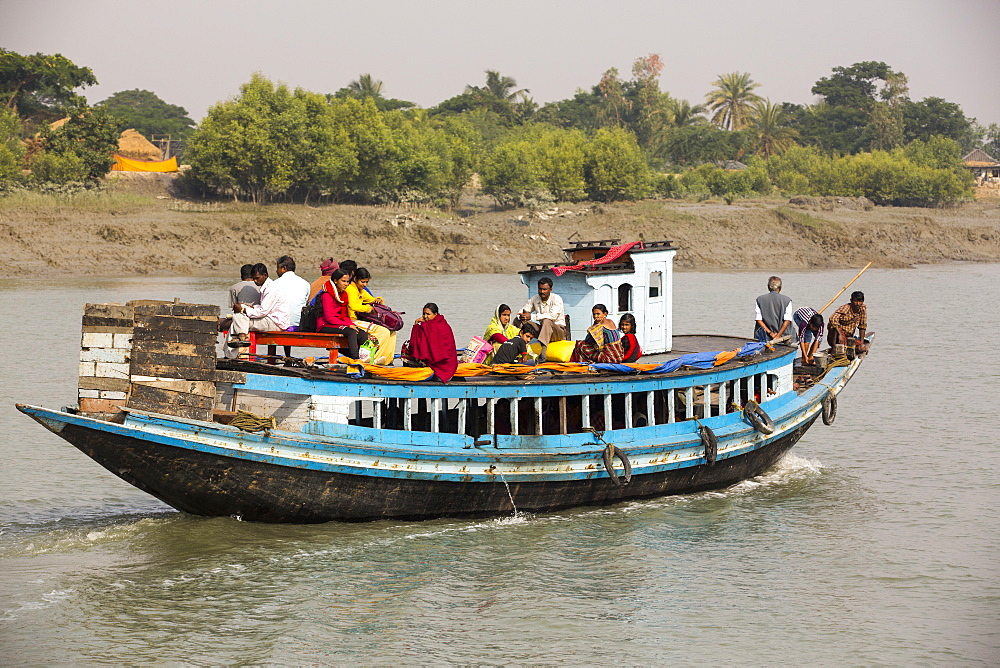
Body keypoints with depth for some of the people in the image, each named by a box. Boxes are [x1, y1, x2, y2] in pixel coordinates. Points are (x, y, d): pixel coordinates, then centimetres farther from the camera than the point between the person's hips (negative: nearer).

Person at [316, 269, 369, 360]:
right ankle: (355, 359, -39)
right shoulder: (327, 295, -11)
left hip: (340, 324, 8)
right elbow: (329, 318, -17)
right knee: (351, 332, -32)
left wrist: (352, 324, -4)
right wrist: (348, 325, -20)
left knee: (363, 334, -15)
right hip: (326, 325, -8)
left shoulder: (344, 294, 14)